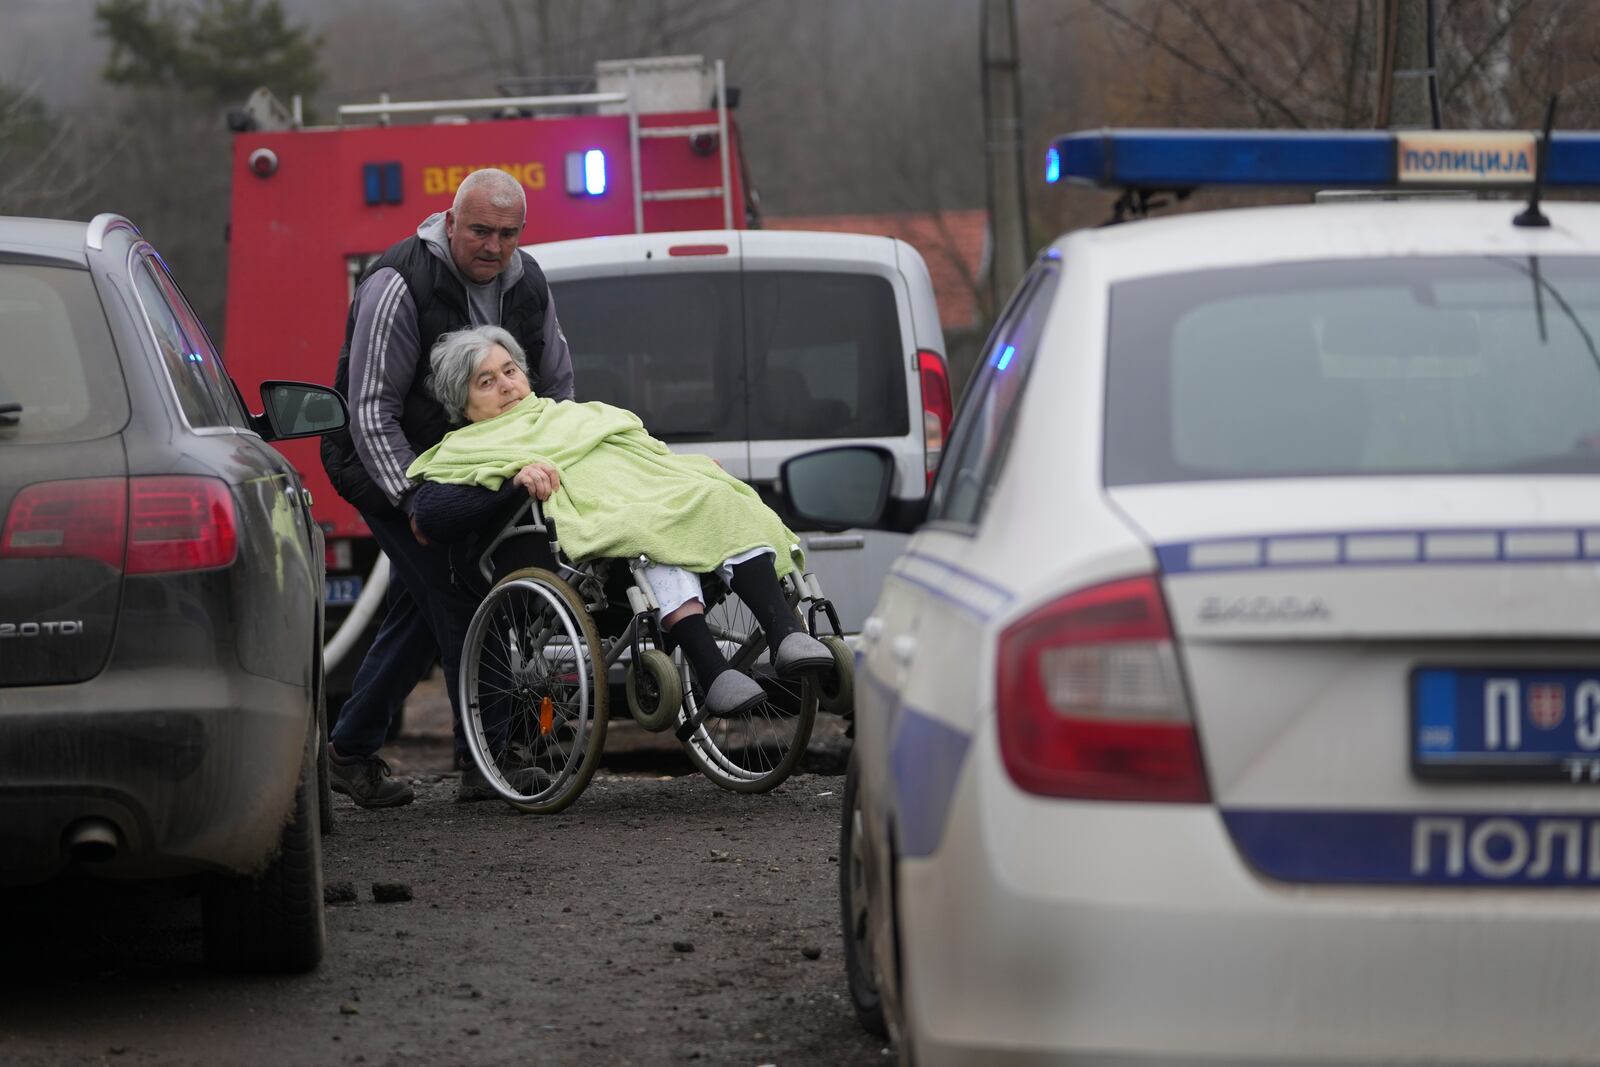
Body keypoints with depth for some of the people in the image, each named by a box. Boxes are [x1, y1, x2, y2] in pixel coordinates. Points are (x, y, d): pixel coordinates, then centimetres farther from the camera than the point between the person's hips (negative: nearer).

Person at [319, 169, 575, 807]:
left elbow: (557, 388, 11)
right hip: (383, 463, -8)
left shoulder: (527, 286, -1)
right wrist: (413, 498, -28)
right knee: (455, 594, -16)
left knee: (423, 606, 9)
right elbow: (372, 408, -23)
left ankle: (351, 750, 19)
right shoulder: (398, 286, -23)